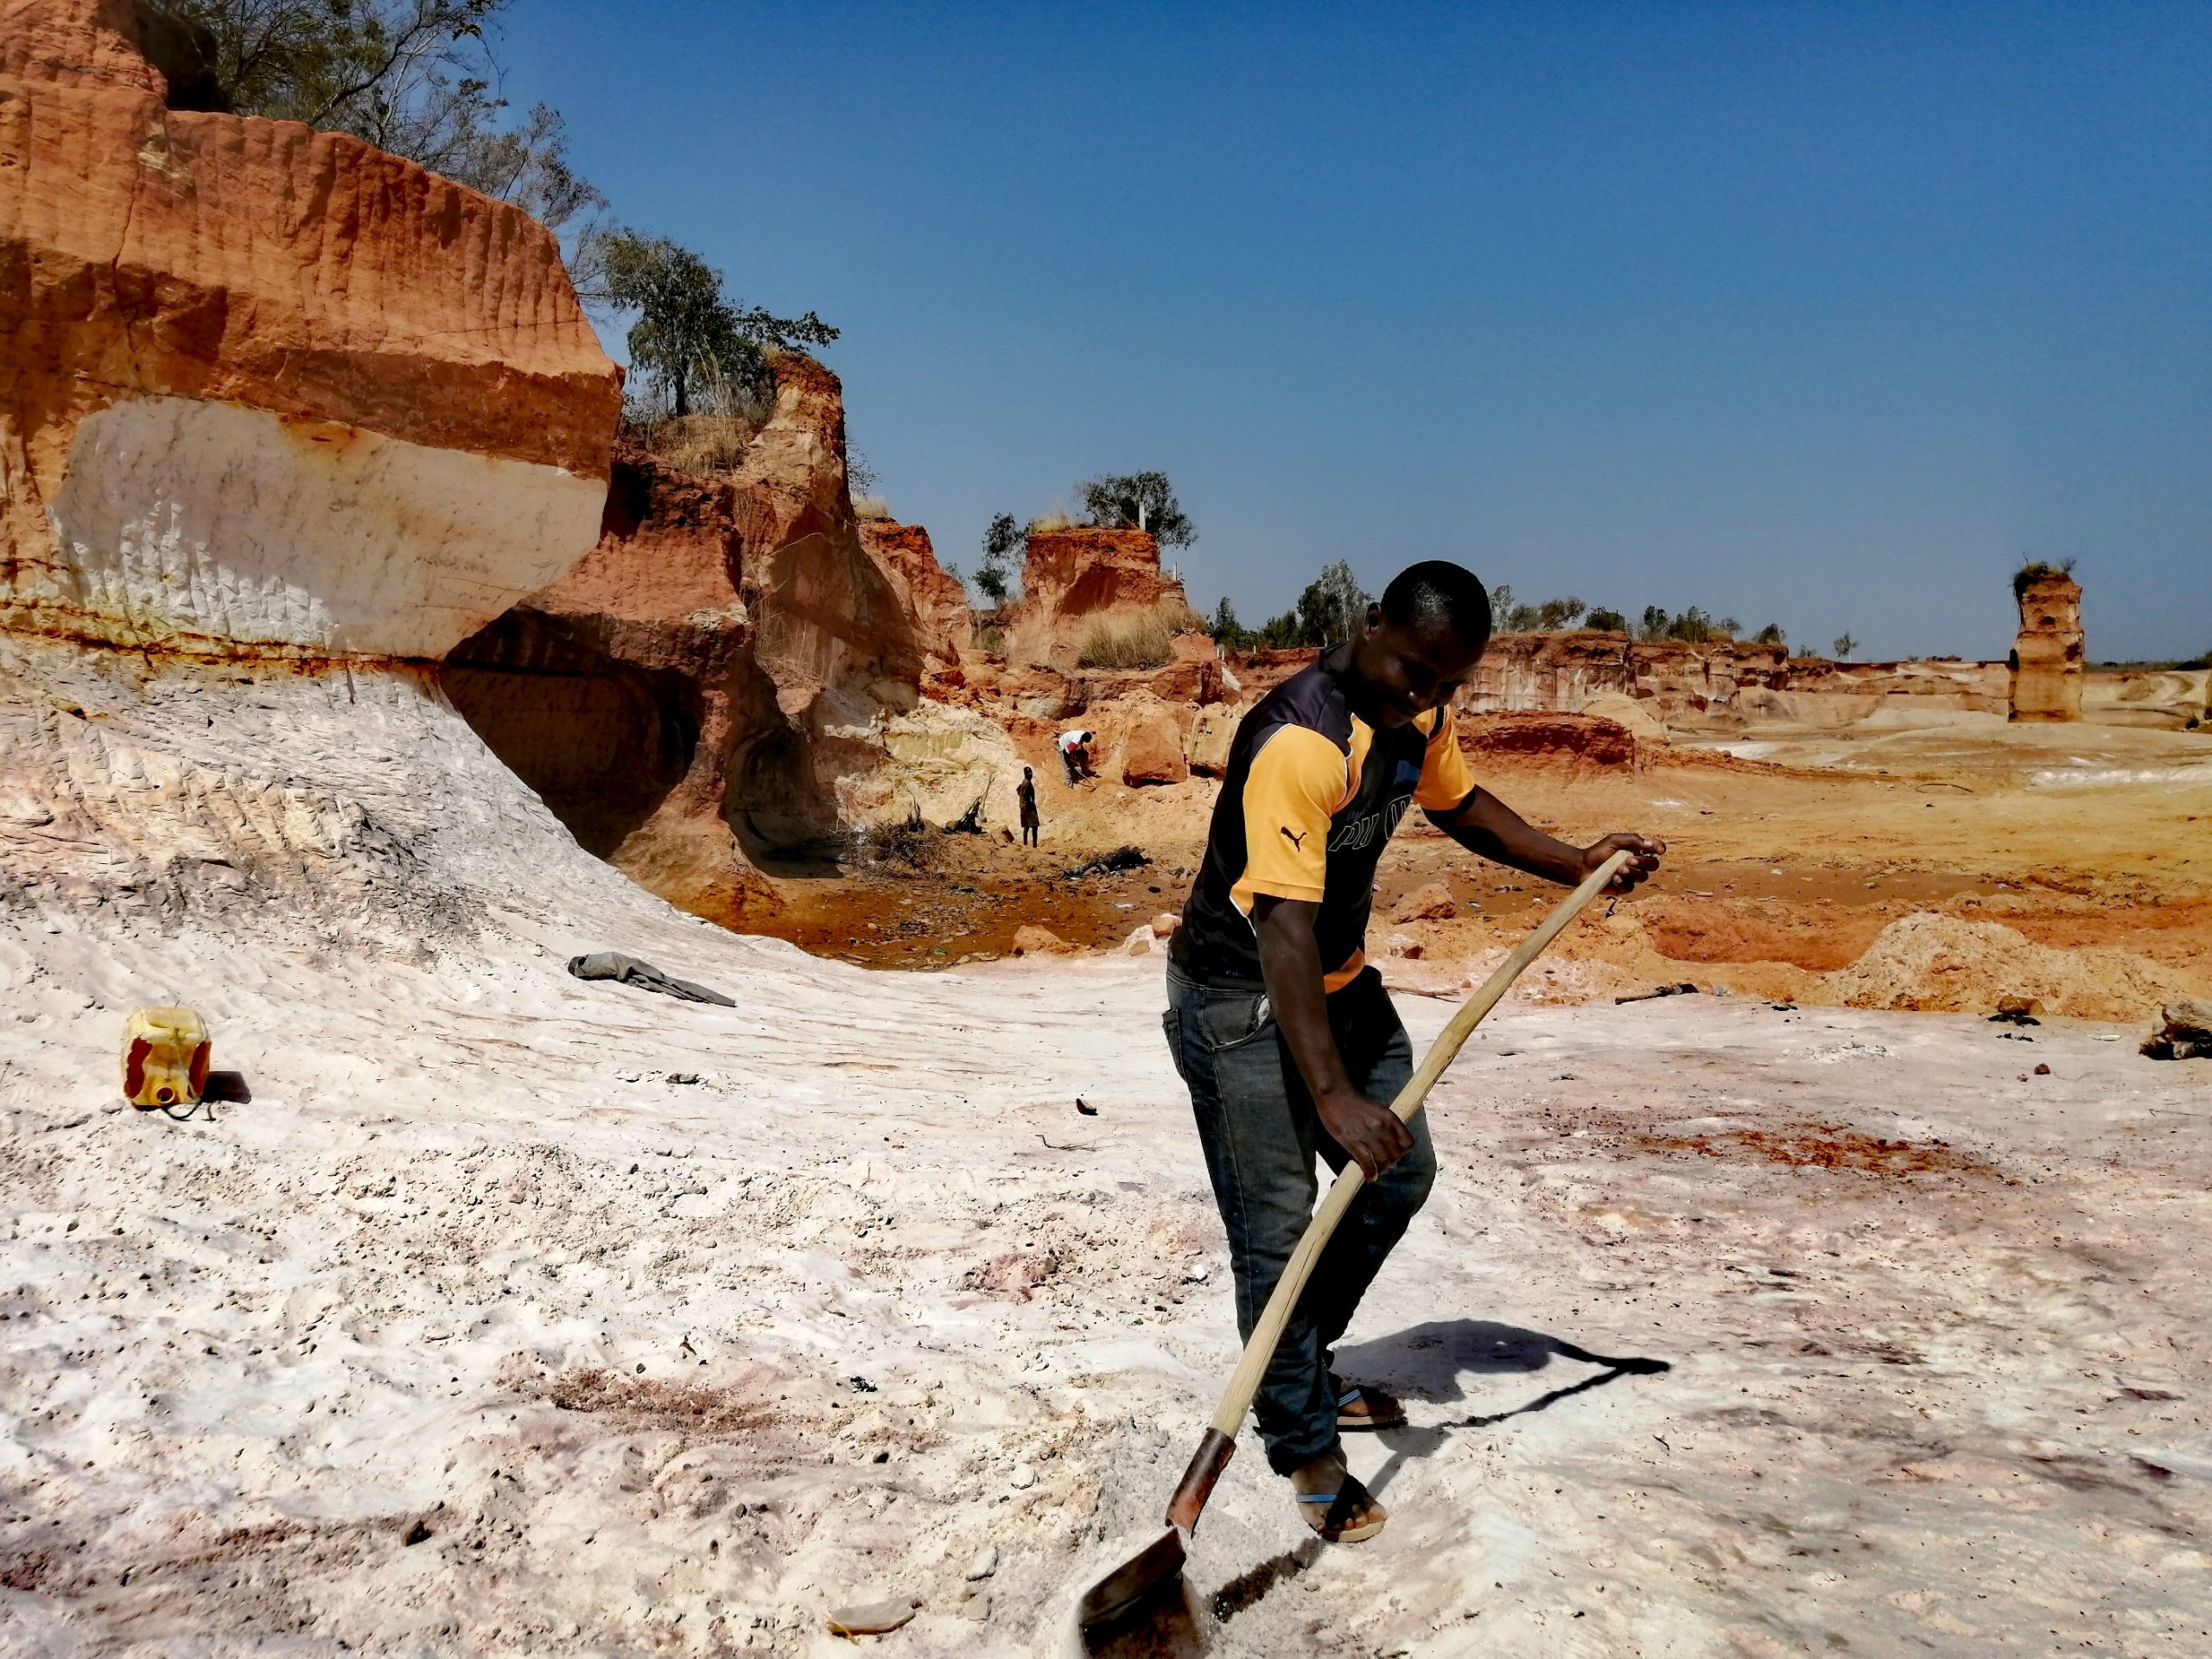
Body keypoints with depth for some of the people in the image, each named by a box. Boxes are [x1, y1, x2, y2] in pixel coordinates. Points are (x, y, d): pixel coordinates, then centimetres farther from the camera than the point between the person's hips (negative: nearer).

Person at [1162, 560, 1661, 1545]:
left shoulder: (1418, 714, -2)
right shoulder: (1299, 742, -31)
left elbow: (1460, 804, 19)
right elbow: (1283, 930, -36)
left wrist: (1577, 864, 8)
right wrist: (1331, 1094, -40)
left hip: (1339, 981, 9)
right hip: (1241, 999, -9)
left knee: (1400, 1174, 17)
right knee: (1277, 1233, -5)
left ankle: (1302, 1363, 34)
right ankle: (1305, 1445, 12)